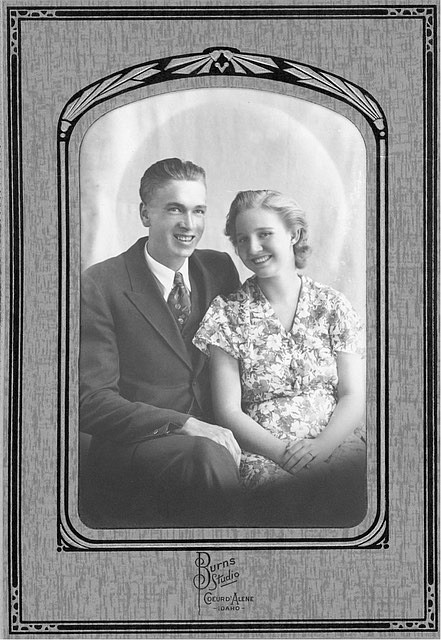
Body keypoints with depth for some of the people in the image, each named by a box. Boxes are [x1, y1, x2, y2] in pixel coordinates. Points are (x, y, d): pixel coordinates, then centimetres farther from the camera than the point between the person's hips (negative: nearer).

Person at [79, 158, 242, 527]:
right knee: (209, 457, -37)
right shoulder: (100, 286, -4)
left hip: (212, 437, 5)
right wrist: (184, 425, -20)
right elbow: (92, 400, -10)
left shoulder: (219, 269, 12)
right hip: (133, 449, -5)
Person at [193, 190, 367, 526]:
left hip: (337, 440, 2)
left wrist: (321, 445, -14)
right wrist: (283, 453, -16)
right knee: (304, 495, -37)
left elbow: (354, 396, 6)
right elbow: (228, 411, 0)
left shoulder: (332, 305, 11)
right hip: (264, 455, -2)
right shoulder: (228, 313, 6)